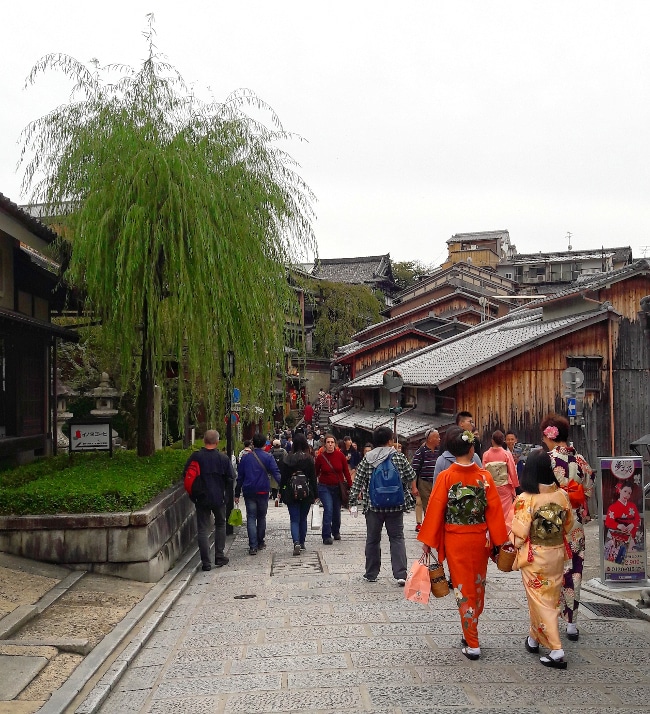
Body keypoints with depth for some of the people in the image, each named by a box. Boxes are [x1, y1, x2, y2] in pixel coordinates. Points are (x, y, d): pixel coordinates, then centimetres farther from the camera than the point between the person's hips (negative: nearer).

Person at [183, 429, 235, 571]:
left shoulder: (195, 457, -8)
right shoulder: (223, 458, -8)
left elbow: (186, 475, -3)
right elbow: (231, 478, -2)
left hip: (201, 499, 0)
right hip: (219, 498, 0)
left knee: (203, 529, 6)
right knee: (220, 525, 20)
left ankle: (206, 562, 3)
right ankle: (219, 557, 19)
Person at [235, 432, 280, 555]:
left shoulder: (246, 458, 3)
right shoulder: (268, 457, -4)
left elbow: (240, 477, 7)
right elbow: (276, 473, -13)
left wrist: (237, 494, 12)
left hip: (249, 492, 1)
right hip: (263, 492, 0)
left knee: (251, 518, 0)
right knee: (261, 517, 16)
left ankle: (253, 546, -9)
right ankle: (260, 542, 26)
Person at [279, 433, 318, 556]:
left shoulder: (287, 460, -4)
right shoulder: (309, 459, -7)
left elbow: (283, 478, 0)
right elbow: (313, 478, -4)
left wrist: (281, 492, 9)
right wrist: (315, 494, 3)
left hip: (291, 494, 0)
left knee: (294, 519, 1)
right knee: (303, 519, 16)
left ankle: (296, 542, -18)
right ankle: (302, 543, 23)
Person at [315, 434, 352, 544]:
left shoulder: (340, 455, -6)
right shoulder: (320, 457, -8)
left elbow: (346, 472, 0)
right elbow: (316, 473, 1)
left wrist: (350, 486, -2)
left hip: (338, 487, 2)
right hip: (324, 487, -2)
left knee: (337, 510, 12)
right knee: (328, 509, -16)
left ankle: (336, 532, 38)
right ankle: (326, 536, -8)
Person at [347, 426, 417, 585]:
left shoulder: (367, 459, -1)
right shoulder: (399, 456, -2)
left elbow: (358, 482, -2)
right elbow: (411, 477, 4)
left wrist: (353, 499, 4)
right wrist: (412, 492, 22)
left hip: (373, 505, 0)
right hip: (395, 505, 0)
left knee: (372, 539, 11)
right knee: (397, 538, 6)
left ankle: (371, 574, 19)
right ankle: (400, 574, -4)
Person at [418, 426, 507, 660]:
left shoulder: (446, 477, -12)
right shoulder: (485, 476, -8)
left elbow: (435, 510, -9)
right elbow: (494, 510, -5)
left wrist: (427, 541, -2)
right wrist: (499, 540, 3)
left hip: (455, 540, -2)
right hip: (479, 538, 2)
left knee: (464, 589, 6)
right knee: (478, 587, 18)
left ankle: (472, 644, 9)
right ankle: (471, 634, 31)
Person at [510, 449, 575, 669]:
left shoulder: (526, 499, -22)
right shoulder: (562, 495, -8)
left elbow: (520, 533, -18)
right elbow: (568, 524, 5)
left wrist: (517, 547, 2)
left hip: (534, 557, -5)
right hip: (557, 553, 5)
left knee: (540, 601, 8)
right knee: (551, 598, 19)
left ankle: (556, 650, 7)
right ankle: (534, 639, 37)